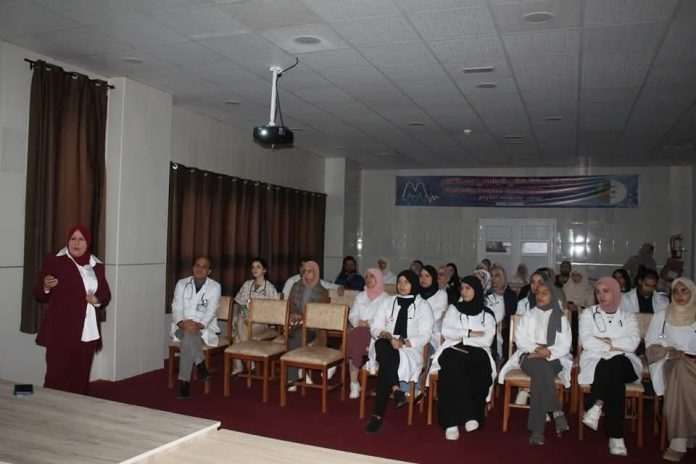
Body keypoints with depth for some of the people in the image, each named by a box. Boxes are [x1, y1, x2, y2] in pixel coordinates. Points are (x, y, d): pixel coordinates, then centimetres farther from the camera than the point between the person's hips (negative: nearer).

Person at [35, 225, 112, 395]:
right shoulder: (53, 261, 0)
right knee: (56, 377, -6)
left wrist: (97, 300, -3)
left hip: (88, 333, 4)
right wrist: (46, 287, -19)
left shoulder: (97, 265, 11)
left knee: (81, 377, 8)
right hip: (61, 332, -4)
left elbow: (106, 294, 19)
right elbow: (39, 295, 2)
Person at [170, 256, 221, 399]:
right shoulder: (182, 284, 6)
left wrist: (199, 325, -31)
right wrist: (181, 323, -25)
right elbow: (176, 308, -3)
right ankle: (201, 366, -24)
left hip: (204, 328, -2)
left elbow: (211, 312, -11)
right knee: (188, 334, -35)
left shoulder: (215, 287, 0)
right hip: (182, 327, 2)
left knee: (190, 336, -35)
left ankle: (184, 383, -29)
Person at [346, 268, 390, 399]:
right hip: (359, 330, 4)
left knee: (354, 337, -34)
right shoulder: (360, 296, 22)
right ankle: (354, 383, -26)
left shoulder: (386, 298, 7)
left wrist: (369, 323, -14)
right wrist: (358, 322, -7)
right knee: (353, 339, -31)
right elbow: (352, 315, 14)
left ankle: (354, 383, -23)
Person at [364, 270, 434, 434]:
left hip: (411, 348, -2)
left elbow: (425, 336, -1)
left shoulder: (423, 305, 9)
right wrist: (388, 336, -12)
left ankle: (378, 415, -31)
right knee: (382, 345, -38)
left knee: (386, 366, -36)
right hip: (387, 345, 2)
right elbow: (375, 328, 10)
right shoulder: (387, 302, 18)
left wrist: (403, 342, -16)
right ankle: (396, 389, -43)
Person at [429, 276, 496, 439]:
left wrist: (462, 339, -6)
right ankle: (468, 415, -34)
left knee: (477, 370, -34)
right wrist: (470, 333, -4)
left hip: (478, 352, 0)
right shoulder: (453, 309, 16)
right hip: (454, 350, 0)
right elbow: (446, 331, 2)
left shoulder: (487, 314, 13)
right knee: (455, 366, -36)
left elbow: (487, 340, 0)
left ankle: (453, 422, -31)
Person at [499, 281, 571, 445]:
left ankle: (537, 429, -37)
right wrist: (536, 348, -14)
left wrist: (547, 352, -17)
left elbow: (564, 346, 1)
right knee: (541, 368, -36)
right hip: (529, 356, 1)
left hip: (553, 358, -1)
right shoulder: (528, 315, 16)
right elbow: (520, 340, 5)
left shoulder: (561, 318, 13)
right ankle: (557, 412, -37)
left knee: (540, 376, -34)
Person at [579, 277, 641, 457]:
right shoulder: (588, 313, 10)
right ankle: (616, 435, -33)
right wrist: (613, 346, -6)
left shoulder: (628, 317, 13)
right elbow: (586, 342, -6)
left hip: (624, 364, 1)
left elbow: (632, 344, -6)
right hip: (596, 362, -1)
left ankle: (597, 407, -33)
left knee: (616, 364, -36)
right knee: (615, 378, -34)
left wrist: (606, 341, -7)